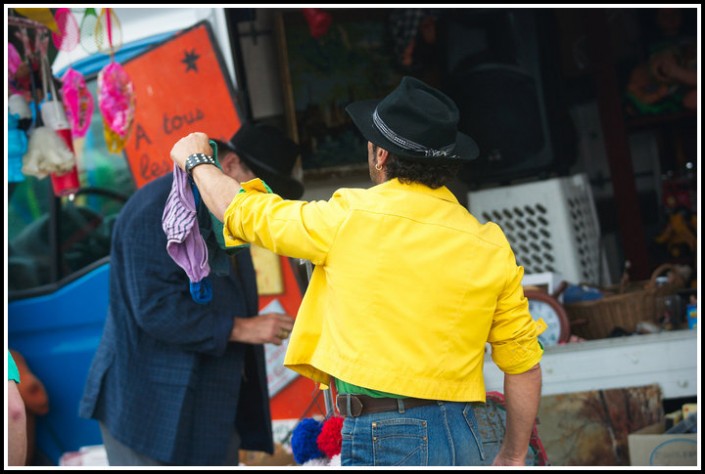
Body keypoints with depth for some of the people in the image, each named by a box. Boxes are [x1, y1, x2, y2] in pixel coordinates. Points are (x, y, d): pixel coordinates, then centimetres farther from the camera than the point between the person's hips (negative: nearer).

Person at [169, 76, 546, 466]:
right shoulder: (491, 247, 5)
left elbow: (244, 213, 11)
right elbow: (523, 363, 7)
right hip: (469, 442, 5)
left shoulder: (351, 218, -4)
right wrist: (513, 457, 21)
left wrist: (196, 161, 31)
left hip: (384, 438, -5)